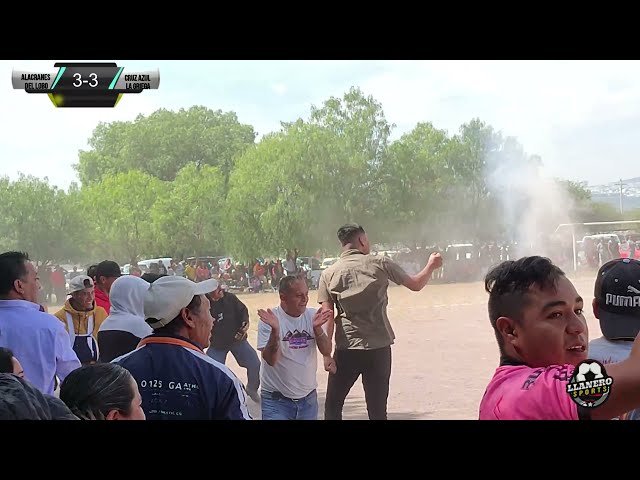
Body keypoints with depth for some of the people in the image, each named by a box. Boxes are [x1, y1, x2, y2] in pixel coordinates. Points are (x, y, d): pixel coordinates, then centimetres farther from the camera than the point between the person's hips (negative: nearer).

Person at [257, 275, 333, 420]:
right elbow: (270, 360, -16)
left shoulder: (313, 315, 0)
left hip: (309, 397, 4)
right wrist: (274, 330, -31)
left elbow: (326, 351, -3)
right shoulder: (269, 318, -11)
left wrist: (317, 328, -19)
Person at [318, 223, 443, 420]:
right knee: (377, 410, 8)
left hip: (346, 350, 0)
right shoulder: (380, 263, -1)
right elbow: (416, 285, 8)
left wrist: (326, 354, -3)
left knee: (333, 405, 14)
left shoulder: (329, 274, 1)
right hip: (379, 349, 0)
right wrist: (431, 266, 26)